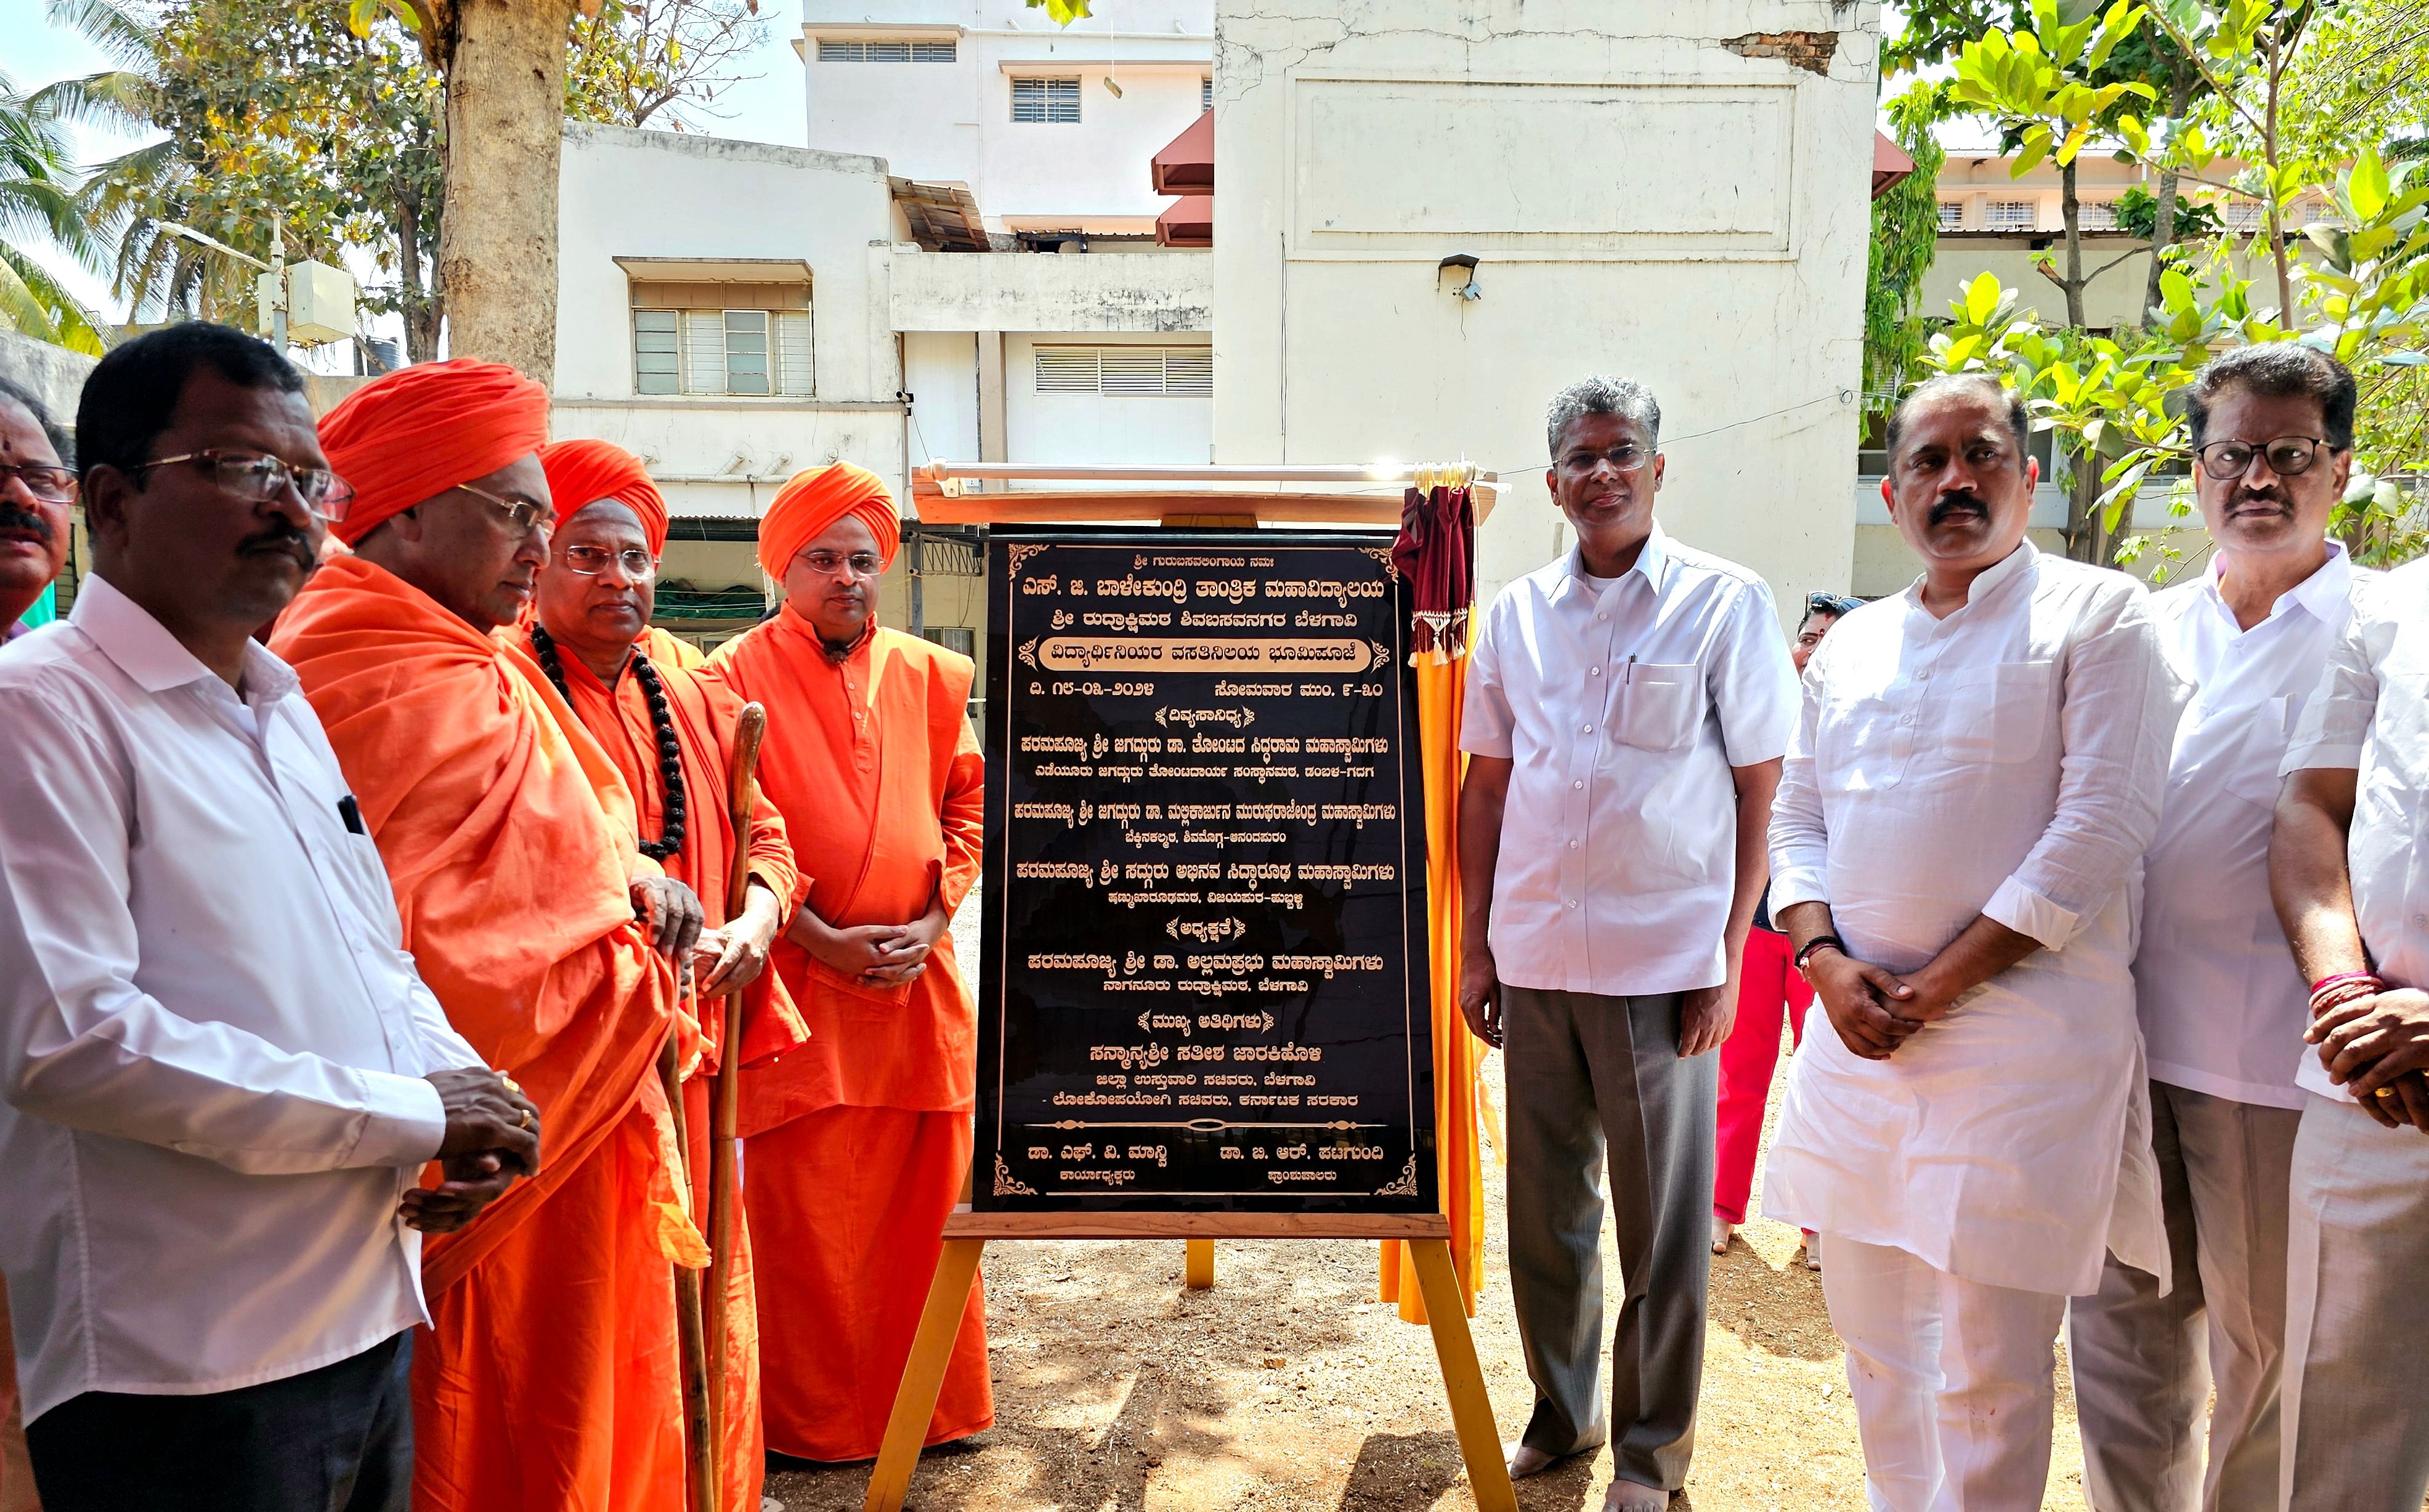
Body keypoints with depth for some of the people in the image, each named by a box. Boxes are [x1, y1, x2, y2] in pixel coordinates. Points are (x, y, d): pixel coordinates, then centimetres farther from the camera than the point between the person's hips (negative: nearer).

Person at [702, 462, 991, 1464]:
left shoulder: (929, 676, 9)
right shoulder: (736, 677, -3)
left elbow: (969, 805, 10)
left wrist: (933, 920, -3)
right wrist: (819, 938, -12)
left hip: (920, 981, 4)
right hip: (798, 984, -3)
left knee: (925, 1202, 11)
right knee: (801, 1216, 4)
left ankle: (930, 1404, 28)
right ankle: (810, 1419, 22)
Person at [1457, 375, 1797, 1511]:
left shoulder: (1726, 603, -3)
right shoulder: (1516, 612, 7)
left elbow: (1761, 792, -2)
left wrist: (1728, 960, -7)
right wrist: (1475, 948, 9)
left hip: (1664, 965, -3)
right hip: (1534, 959, 4)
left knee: (1663, 1225, 7)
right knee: (1546, 1206, 14)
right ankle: (1561, 1410, 33)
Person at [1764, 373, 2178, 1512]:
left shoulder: (2096, 615, -2)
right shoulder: (1853, 641, 14)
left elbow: (2104, 821, -11)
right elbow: (1798, 814, 14)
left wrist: (1941, 984, -13)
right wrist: (1826, 959, -5)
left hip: (2021, 1031, -5)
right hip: (1858, 1028, 6)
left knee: (1991, 1364, 0)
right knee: (1871, 1328, 16)